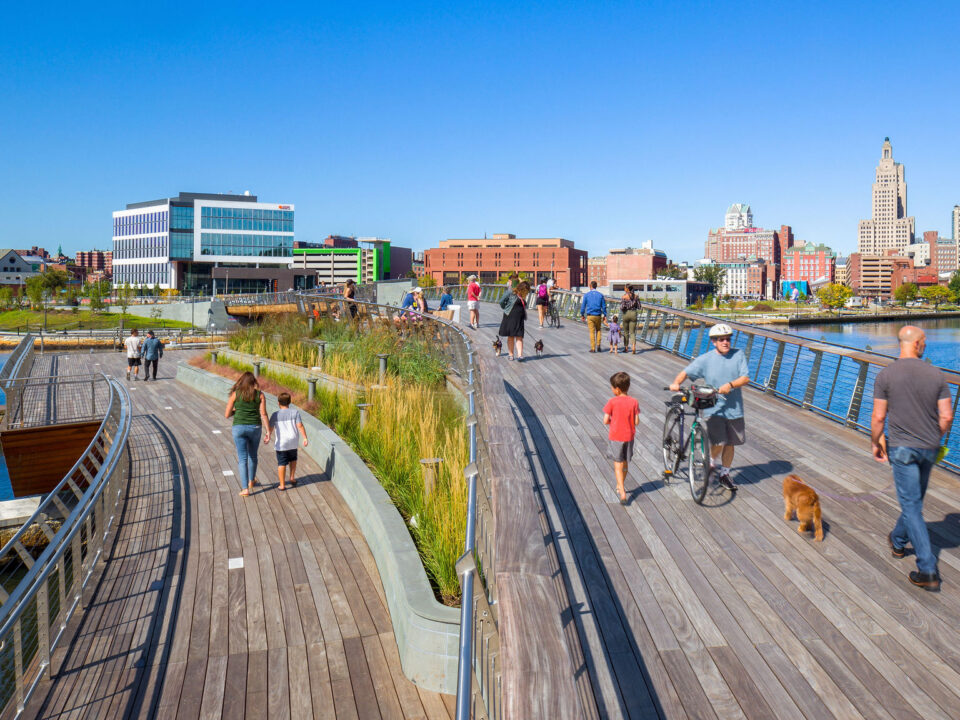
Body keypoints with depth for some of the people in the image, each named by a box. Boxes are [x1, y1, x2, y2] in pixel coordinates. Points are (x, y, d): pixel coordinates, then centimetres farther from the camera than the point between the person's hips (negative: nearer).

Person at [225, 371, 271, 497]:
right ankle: (251, 481, 40)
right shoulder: (260, 395, 2)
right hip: (255, 427, 1)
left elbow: (226, 415, 1)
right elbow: (263, 414, -6)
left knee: (242, 459, 4)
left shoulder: (235, 394, 0)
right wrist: (268, 431, -5)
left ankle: (245, 488, -3)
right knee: (253, 455, 22)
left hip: (239, 428, -1)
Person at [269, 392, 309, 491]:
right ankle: (291, 478, 26)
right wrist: (305, 438, -5)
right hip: (293, 442, 1)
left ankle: (282, 484, 7)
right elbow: (300, 426, -9)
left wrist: (267, 438, 21)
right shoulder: (295, 412, -4)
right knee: (293, 459, 25)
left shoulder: (275, 415, -3)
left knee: (282, 463, 3)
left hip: (281, 443, -1)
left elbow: (270, 428, 5)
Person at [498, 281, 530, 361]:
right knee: (510, 337, 4)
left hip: (519, 319, 4)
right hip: (510, 317, -4)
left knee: (519, 337, -5)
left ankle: (520, 355, -10)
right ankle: (511, 354, 12)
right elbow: (502, 302, -3)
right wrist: (507, 310, 8)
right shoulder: (511, 293, -7)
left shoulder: (523, 296, 10)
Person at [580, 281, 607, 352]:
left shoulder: (586, 295, -2)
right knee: (598, 330, 19)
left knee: (592, 332, 2)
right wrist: (604, 315, 10)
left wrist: (582, 315, 11)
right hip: (598, 316, 1)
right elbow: (604, 306, 2)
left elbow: (583, 306, 0)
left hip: (590, 316, -1)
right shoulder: (600, 295, 1)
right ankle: (598, 345, 6)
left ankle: (593, 348, 0)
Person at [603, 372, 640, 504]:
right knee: (625, 463, 19)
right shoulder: (634, 402, -4)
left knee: (618, 465, 2)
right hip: (629, 436, 3)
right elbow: (637, 422, -5)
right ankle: (620, 486, 36)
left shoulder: (612, 402, -13)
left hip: (616, 437, -3)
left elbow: (605, 421, -13)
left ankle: (622, 492, -10)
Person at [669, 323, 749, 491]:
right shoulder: (706, 359, -4)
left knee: (730, 443, 13)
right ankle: (714, 463, 18)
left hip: (734, 408, 3)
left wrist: (730, 385, -23)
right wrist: (676, 383, -24)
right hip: (714, 407, -3)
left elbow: (746, 377, -6)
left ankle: (724, 473, 33)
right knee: (719, 442, -15)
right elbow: (687, 372, -4)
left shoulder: (739, 354, -1)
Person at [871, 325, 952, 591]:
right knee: (914, 499, 23)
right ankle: (898, 540, 45)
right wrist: (936, 438, 16)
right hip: (929, 448, 4)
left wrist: (876, 443, 6)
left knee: (911, 505, -1)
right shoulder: (936, 375, -4)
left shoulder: (885, 375, -11)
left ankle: (928, 571, -2)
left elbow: (878, 417, -10)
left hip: (902, 448, -4)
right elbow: (946, 416, -3)